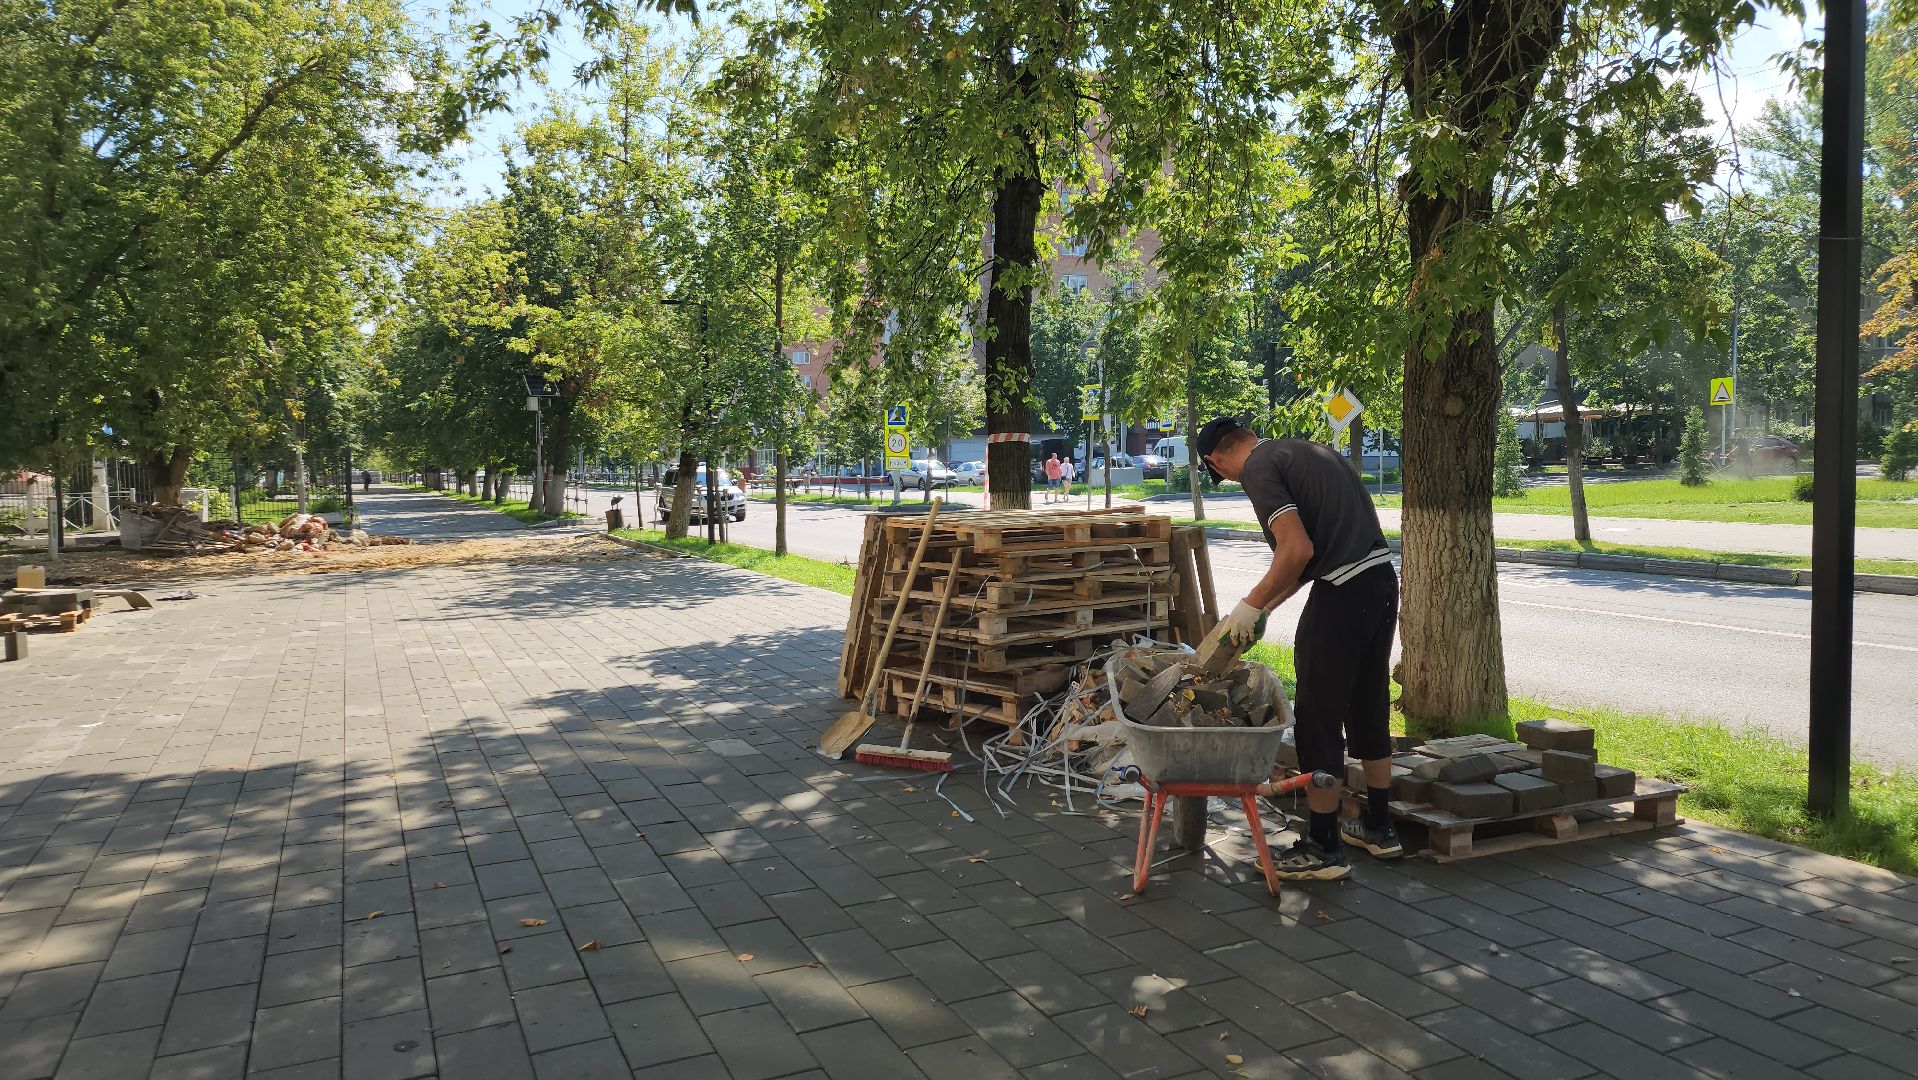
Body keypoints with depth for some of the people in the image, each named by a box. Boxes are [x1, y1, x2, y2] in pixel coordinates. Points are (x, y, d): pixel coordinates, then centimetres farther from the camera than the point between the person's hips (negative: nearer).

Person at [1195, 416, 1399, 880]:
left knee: (1318, 719, 1)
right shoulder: (1307, 450, 20)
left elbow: (1298, 550, -19)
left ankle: (1323, 846, 9)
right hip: (1382, 579, 9)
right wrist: (1265, 606, 23)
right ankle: (1379, 827, 32)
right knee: (1369, 707, 20)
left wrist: (1251, 606, -7)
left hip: (1342, 594, -9)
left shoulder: (1259, 467, -8)